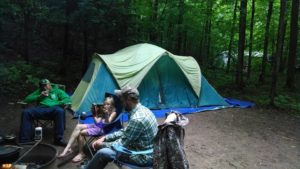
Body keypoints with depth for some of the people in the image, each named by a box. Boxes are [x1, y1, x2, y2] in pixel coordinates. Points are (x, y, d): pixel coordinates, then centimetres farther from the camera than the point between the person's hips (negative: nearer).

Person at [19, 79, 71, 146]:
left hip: (53, 109, -3)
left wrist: (57, 104, -7)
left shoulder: (58, 91, 22)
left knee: (60, 111, -39)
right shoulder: (39, 91, 31)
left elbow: (68, 99, 8)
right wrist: (39, 96, 7)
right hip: (40, 109, 3)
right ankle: (25, 140, -26)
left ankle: (58, 139, -36)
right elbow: (27, 99, 22)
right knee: (26, 112, -26)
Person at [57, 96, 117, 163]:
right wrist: (95, 112, 12)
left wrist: (107, 115, -30)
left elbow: (108, 123, -15)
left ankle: (81, 153, -5)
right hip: (95, 125, 8)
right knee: (78, 126, -16)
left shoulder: (113, 112, 0)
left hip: (102, 129, -8)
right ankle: (68, 148, -20)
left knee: (81, 132, -22)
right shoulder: (103, 111, 22)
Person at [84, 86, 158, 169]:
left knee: (103, 153, -11)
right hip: (144, 150, 9)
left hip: (143, 156, -9)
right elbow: (125, 131, 12)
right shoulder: (142, 109, 2)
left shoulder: (137, 119, -29)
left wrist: (103, 145, -4)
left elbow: (123, 144, -20)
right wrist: (105, 138, 6)